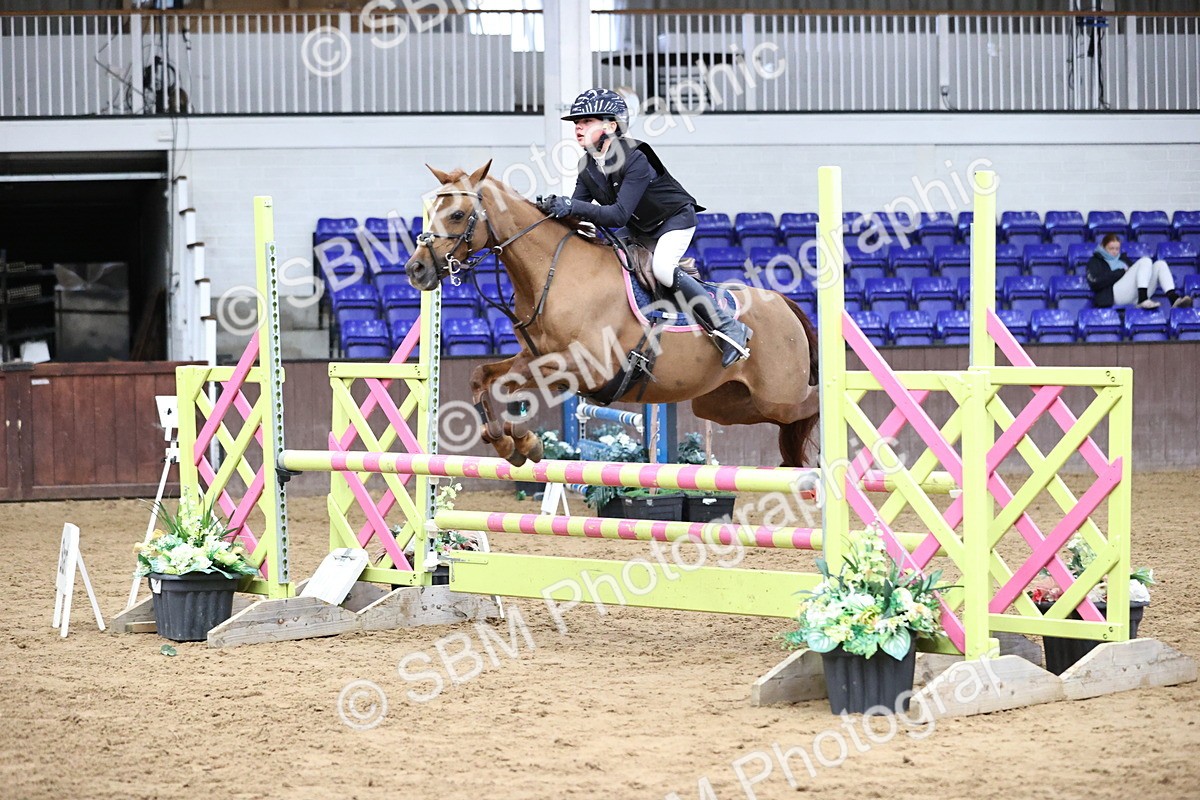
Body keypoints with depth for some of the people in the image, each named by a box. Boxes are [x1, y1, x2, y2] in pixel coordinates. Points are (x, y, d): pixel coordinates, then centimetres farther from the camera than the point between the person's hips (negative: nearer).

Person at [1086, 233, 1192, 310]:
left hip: (1136, 294, 6)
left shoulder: (1123, 259, 36)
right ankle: (1143, 300, -44)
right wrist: (1121, 272, -3)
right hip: (1115, 294, -6)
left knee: (1160, 264, -8)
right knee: (1145, 261, -19)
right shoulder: (1095, 262, 17)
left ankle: (1174, 298, -34)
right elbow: (1095, 283, -3)